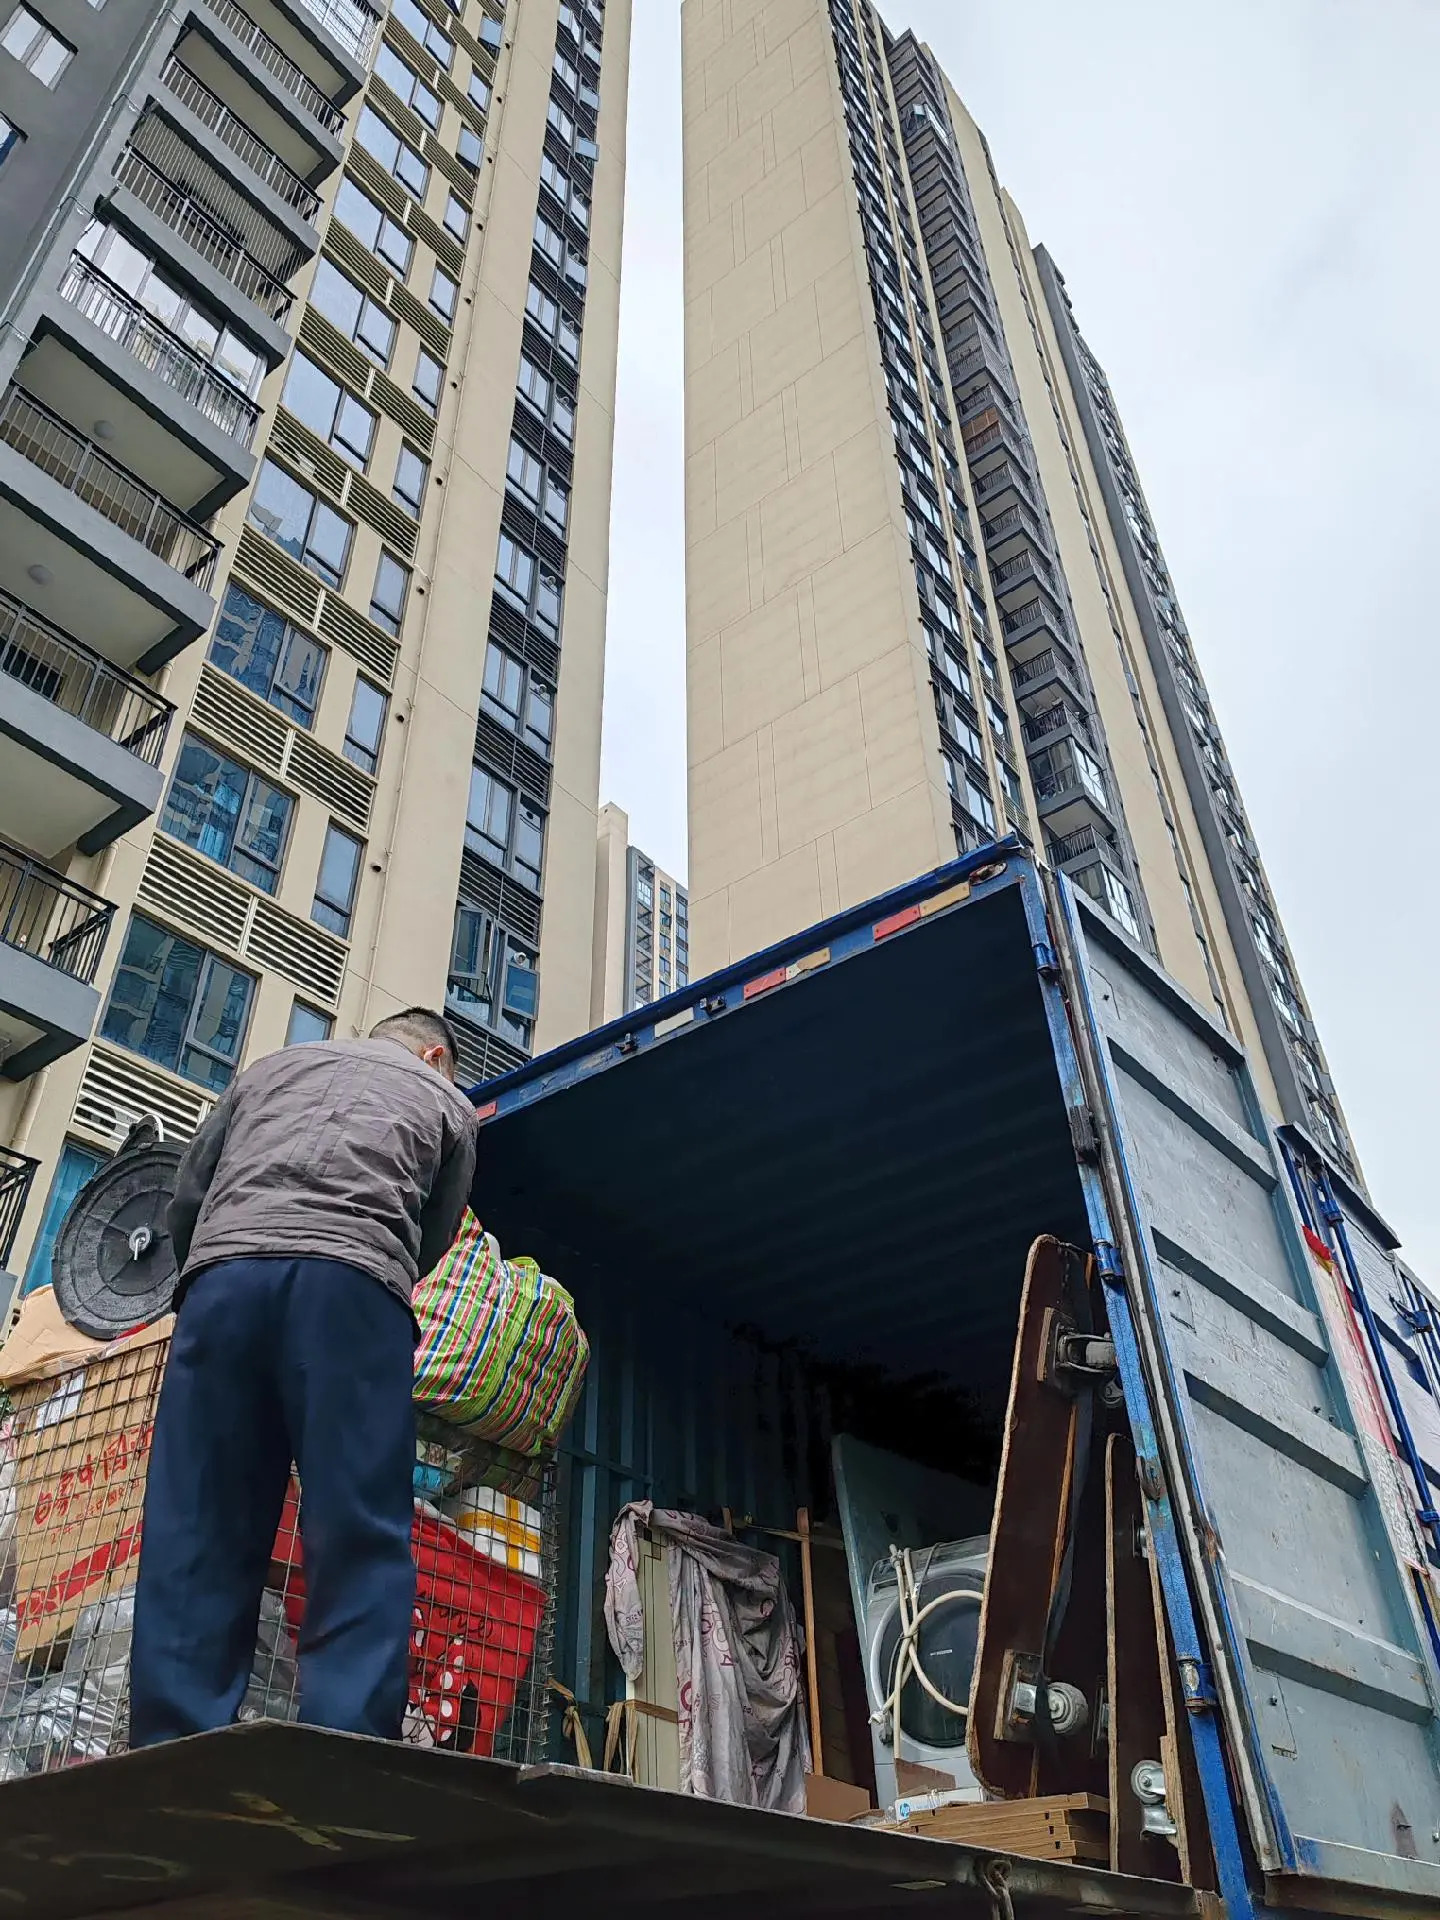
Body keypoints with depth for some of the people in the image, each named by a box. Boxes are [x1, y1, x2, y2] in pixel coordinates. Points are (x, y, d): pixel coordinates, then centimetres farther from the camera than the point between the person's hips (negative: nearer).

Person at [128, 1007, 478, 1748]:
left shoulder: (271, 1065, 33)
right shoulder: (446, 1102, 27)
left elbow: (186, 1201, 29)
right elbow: (427, 1244, 25)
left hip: (225, 1274, 3)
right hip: (353, 1284, -2)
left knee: (195, 1540, 2)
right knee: (358, 1542, -4)